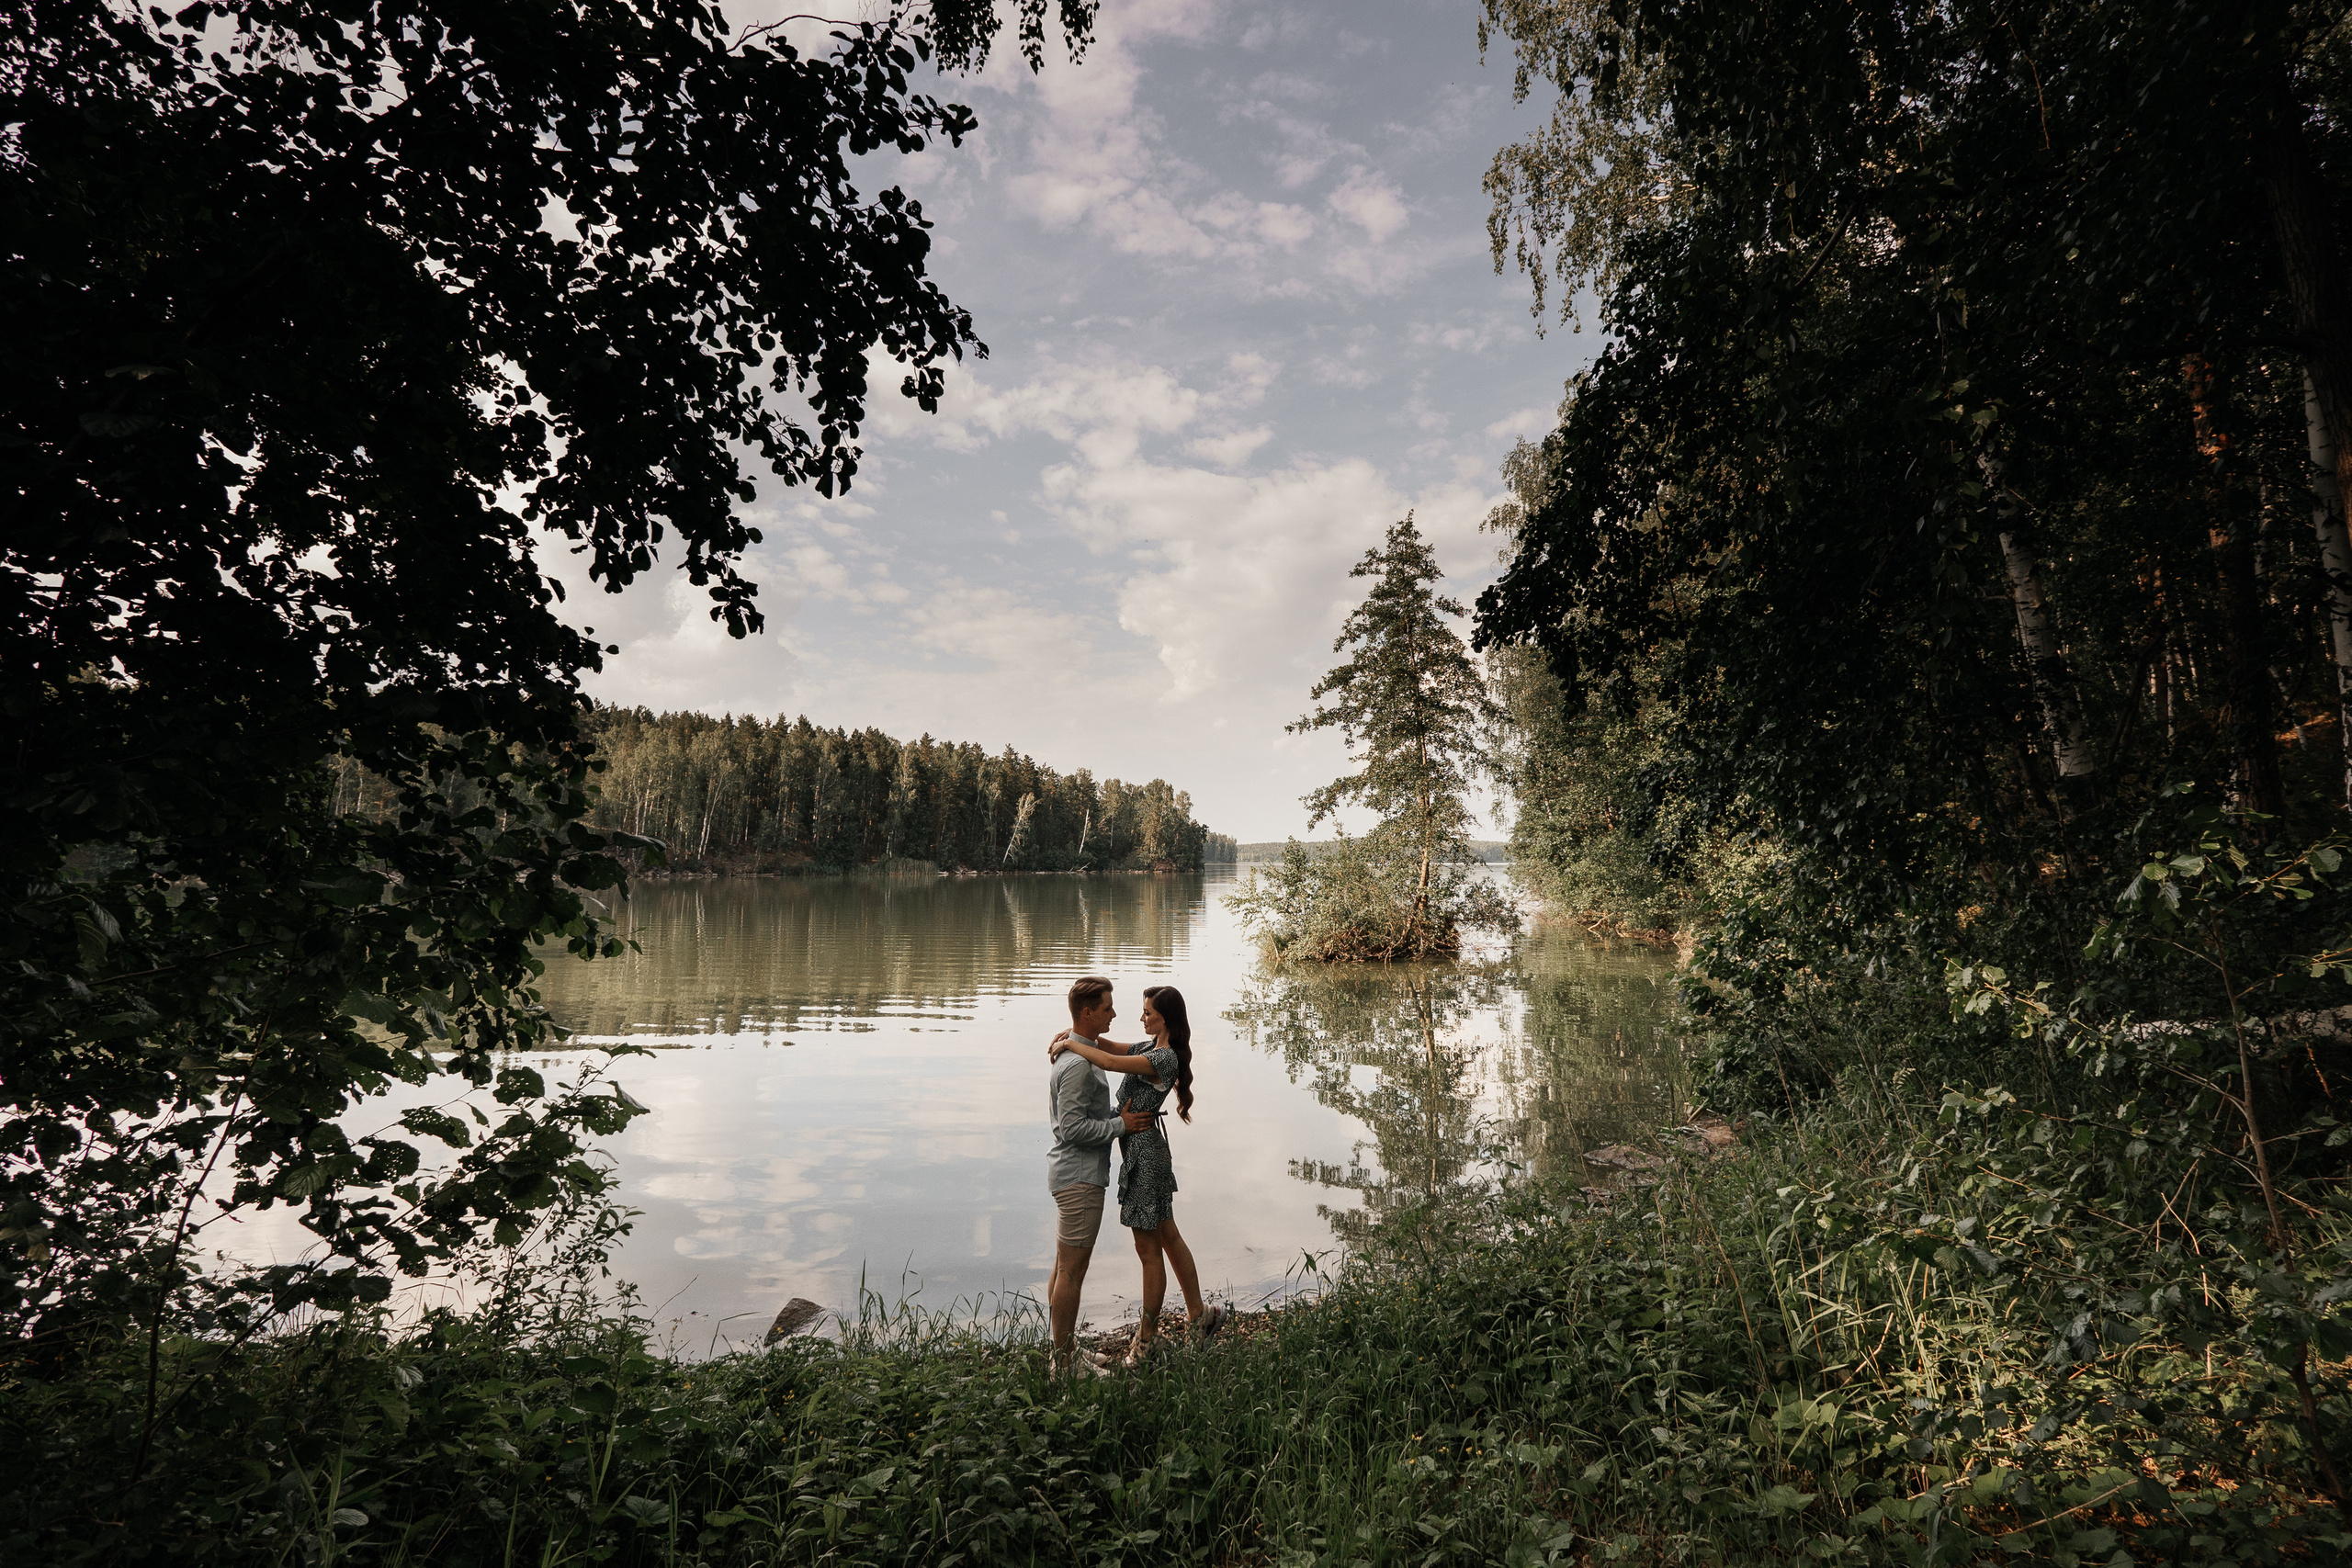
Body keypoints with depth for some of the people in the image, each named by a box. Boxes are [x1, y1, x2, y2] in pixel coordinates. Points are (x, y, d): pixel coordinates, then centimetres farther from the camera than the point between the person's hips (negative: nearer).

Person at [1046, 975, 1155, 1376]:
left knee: (1065, 1267, 17)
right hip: (1080, 1177, -11)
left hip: (1070, 1174, 11)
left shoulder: (1072, 1052, 12)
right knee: (1072, 1271, -2)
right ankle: (1064, 1364, 7)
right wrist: (1121, 1124, -17)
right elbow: (1073, 1128, -24)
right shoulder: (1078, 1064, -21)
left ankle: (1066, 1350, 28)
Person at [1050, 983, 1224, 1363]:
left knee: (1149, 1249, 4)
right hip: (1145, 1147, 10)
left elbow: (1110, 1062, -33)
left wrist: (1070, 1044, -21)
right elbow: (1109, 1046, 12)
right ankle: (1198, 1313, 33)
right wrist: (1072, 1034, -6)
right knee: (1167, 1236, 20)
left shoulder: (1165, 1058, -22)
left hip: (1144, 1152, -10)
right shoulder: (1151, 1047, 9)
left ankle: (1147, 1335, 18)